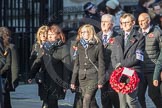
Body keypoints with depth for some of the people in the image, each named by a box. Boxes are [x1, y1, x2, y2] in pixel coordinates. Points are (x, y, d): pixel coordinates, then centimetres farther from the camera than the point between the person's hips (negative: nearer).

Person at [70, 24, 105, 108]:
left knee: (87, 100, -17)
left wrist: (100, 81, -8)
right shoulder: (79, 45, 12)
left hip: (93, 77, -5)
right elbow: (76, 64, 14)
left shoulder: (97, 45, -1)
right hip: (82, 77, 5)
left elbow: (101, 64, -2)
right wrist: (73, 81, 11)